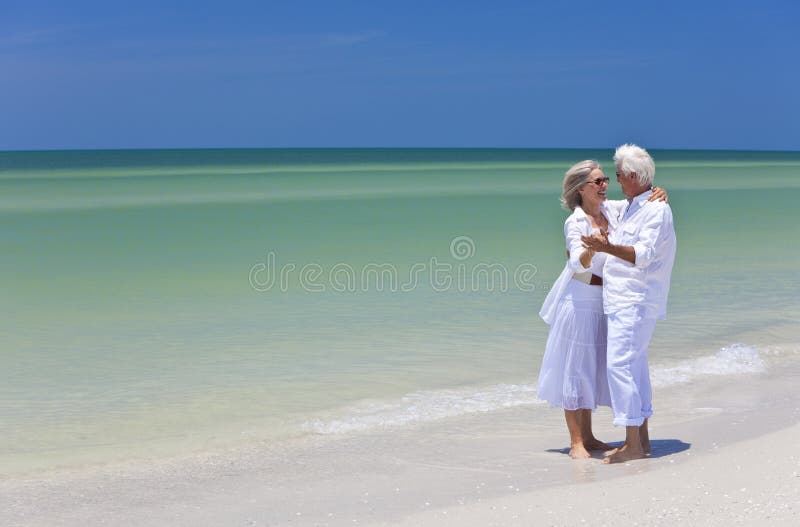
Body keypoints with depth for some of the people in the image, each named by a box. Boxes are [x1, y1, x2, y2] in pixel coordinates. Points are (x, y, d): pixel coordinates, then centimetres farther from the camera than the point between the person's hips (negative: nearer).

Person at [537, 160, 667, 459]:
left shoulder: (611, 210, 4)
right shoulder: (575, 223, -14)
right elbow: (578, 264, -26)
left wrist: (659, 195, -10)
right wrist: (592, 249, -47)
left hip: (603, 301, 7)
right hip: (580, 300, -7)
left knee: (592, 367, 12)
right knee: (574, 367, -3)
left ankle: (587, 437, 20)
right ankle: (575, 442, 1)